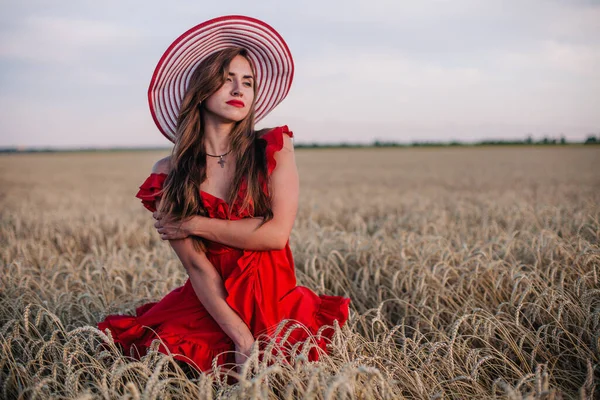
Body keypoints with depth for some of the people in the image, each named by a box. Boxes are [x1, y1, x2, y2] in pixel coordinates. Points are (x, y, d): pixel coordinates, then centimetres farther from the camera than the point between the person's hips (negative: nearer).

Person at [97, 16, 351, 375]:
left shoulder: (273, 147, -3)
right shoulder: (169, 174, -3)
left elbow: (277, 233, -13)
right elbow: (196, 266, -9)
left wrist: (195, 224, -9)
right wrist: (240, 338, -20)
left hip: (275, 302, 0)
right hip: (209, 305, 1)